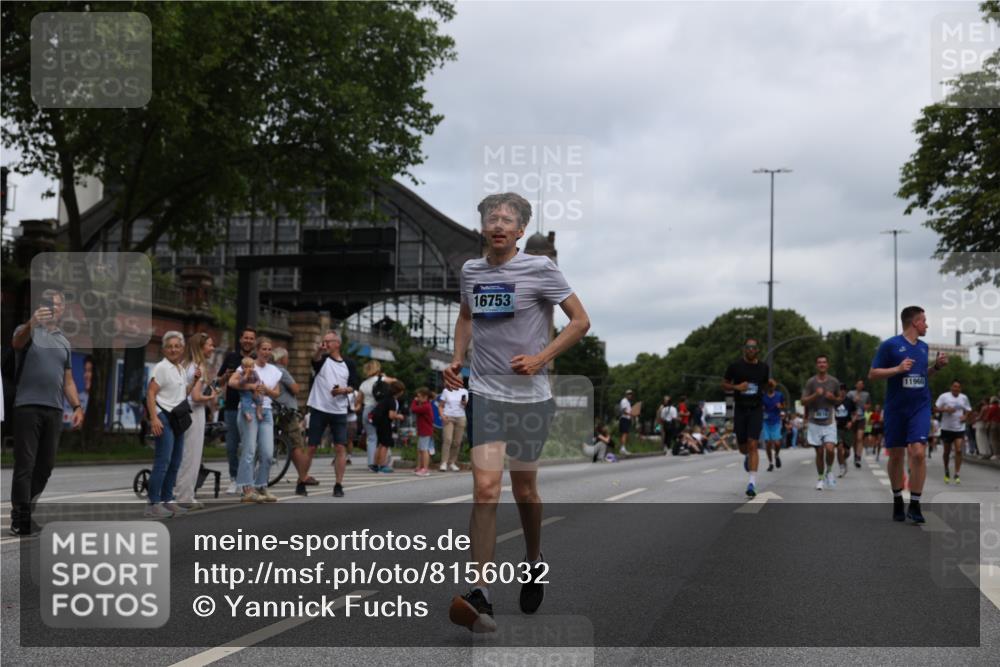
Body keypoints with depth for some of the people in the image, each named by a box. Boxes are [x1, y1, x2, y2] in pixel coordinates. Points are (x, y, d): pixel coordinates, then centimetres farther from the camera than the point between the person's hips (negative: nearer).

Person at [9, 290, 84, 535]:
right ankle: (20, 518, -2)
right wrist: (32, 323, -43)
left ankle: (28, 511, 16)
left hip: (54, 410, 5)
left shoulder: (64, 342, 19)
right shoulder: (28, 331, 3)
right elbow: (17, 343, -23)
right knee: (25, 464, -5)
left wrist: (77, 407, 7)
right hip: (28, 406, -5)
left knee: (45, 466, 7)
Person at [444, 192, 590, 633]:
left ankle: (534, 560, 40)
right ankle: (480, 595, -15)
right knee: (485, 487, -12)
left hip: (530, 394, -2)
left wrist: (540, 359, -14)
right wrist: (457, 359, 8)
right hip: (484, 393, 2)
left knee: (524, 488, 11)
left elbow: (580, 320, -3)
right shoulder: (471, 271, 6)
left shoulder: (540, 269, -6)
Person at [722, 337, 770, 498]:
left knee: (752, 445, -13)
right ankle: (747, 456, 48)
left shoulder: (763, 367, 5)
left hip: (756, 410, 0)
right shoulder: (735, 366, -2)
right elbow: (724, 385, 3)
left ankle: (752, 483, -16)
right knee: (742, 446, 9)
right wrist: (736, 387, -12)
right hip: (740, 410, 0)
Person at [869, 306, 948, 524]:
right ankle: (897, 502, 25)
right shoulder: (890, 345, -4)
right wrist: (898, 369, -16)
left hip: (920, 407, 3)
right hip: (895, 408, -3)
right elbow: (872, 374, -4)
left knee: (918, 452, -13)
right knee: (896, 456, 6)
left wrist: (936, 366, 8)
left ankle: (914, 505, -7)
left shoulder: (923, 347, 13)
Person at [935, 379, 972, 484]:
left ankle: (957, 475, -10)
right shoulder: (944, 396, -3)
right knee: (946, 451, 9)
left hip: (959, 428, 1)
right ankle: (946, 470, 31)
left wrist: (965, 416, -4)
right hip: (946, 428, -1)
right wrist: (945, 409, -21)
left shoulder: (964, 398, 7)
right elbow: (936, 408, -5)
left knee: (958, 450, -12)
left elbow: (969, 410, 17)